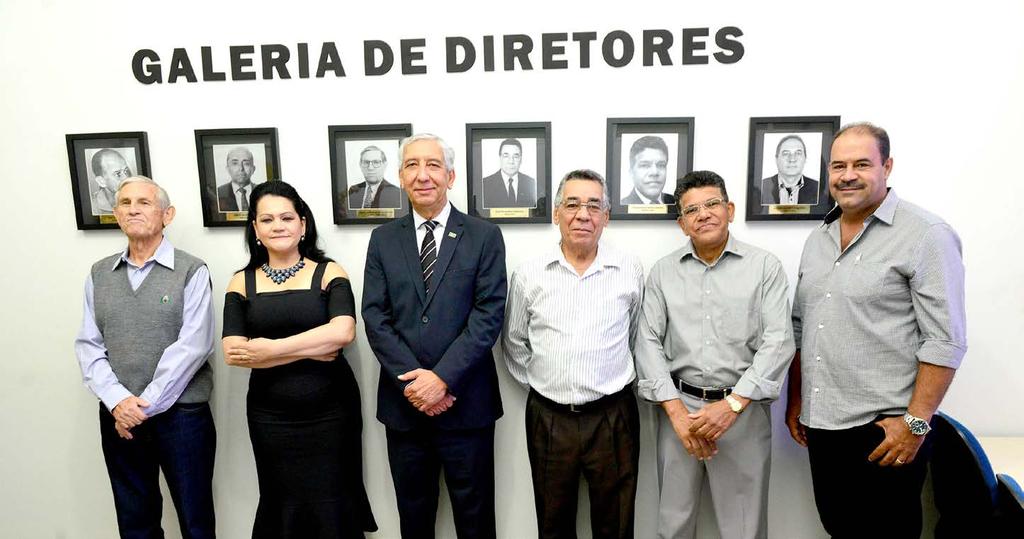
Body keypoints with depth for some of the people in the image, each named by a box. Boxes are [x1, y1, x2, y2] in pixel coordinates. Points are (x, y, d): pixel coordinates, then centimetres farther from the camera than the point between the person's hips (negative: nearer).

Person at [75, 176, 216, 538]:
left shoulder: (191, 271, -6)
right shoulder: (99, 275, 8)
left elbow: (192, 346, -13)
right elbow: (88, 345, 4)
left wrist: (144, 406, -14)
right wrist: (117, 401, -10)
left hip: (181, 414, -4)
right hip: (118, 417, 4)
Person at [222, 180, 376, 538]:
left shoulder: (328, 273, -2)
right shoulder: (242, 283, 4)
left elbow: (342, 331, -18)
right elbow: (233, 353, -7)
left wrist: (271, 349, -15)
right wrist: (311, 350, -12)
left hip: (330, 412, -2)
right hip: (270, 418, 2)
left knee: (331, 507, 7)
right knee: (282, 509, 16)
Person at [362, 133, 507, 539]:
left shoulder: (484, 236, -2)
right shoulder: (384, 239, 6)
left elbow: (489, 314, -10)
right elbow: (375, 316, -2)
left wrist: (443, 377, -17)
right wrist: (411, 381, -13)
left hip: (466, 402, -2)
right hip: (403, 401, 2)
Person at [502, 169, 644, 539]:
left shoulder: (630, 271, -2)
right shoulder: (529, 275, -1)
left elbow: (635, 338, 11)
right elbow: (514, 343, 10)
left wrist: (613, 377, 8)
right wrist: (537, 382, 6)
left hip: (613, 417, 0)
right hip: (548, 419, 1)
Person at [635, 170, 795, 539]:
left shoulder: (765, 266, 0)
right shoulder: (663, 272, 5)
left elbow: (778, 342, -8)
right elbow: (649, 343, 0)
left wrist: (732, 404, -16)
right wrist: (676, 410, -9)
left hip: (743, 408, -1)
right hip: (679, 407, 2)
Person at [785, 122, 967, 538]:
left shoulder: (926, 235, -9)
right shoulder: (817, 239, 10)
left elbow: (945, 340, -14)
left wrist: (915, 423, -17)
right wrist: (795, 400, 13)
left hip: (884, 428, -6)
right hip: (821, 425, 6)